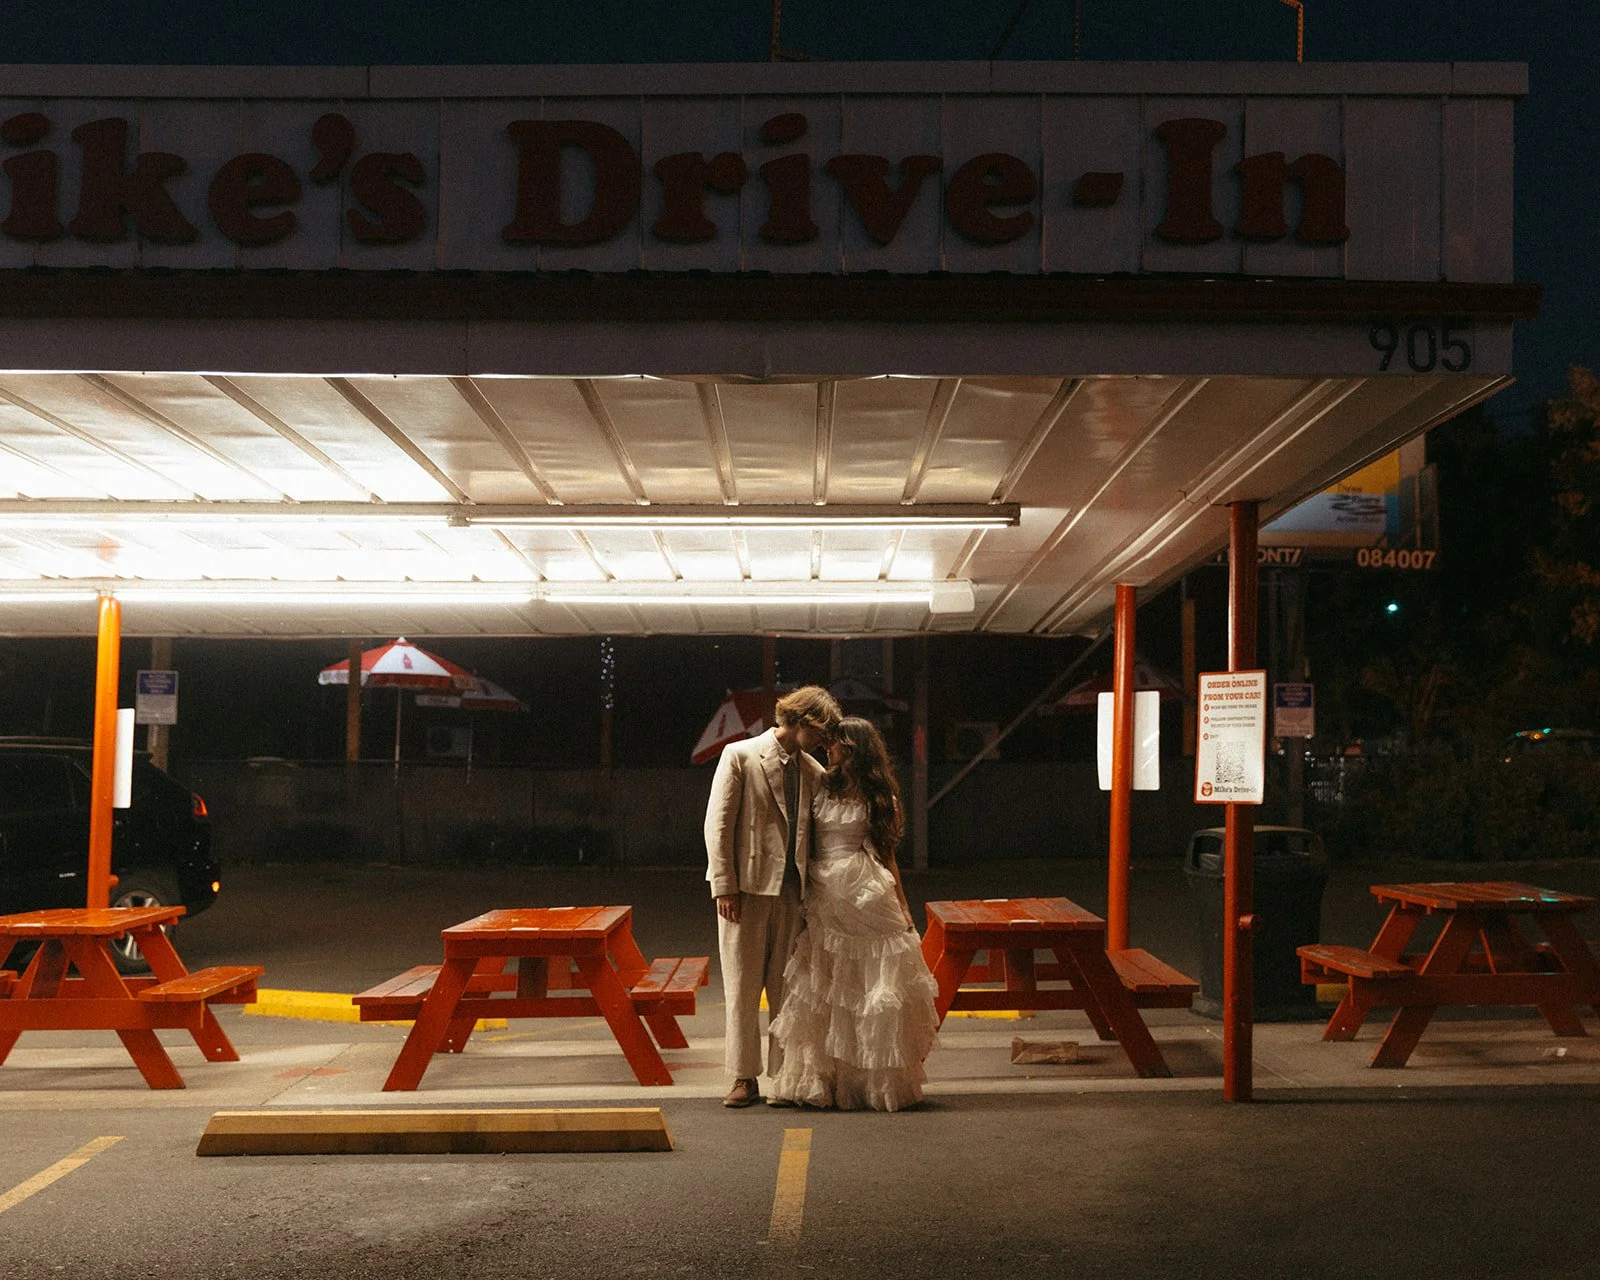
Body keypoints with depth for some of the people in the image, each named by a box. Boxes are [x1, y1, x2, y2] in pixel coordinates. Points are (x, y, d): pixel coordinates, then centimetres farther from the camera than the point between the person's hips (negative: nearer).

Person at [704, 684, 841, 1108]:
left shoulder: (814, 772, 11)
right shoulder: (740, 756, -3)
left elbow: (815, 835, 13)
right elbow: (718, 824, -6)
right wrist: (725, 887, -12)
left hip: (791, 889, 4)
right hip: (747, 886, -4)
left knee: (786, 988, 6)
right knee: (743, 987, 3)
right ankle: (745, 1078, 11)